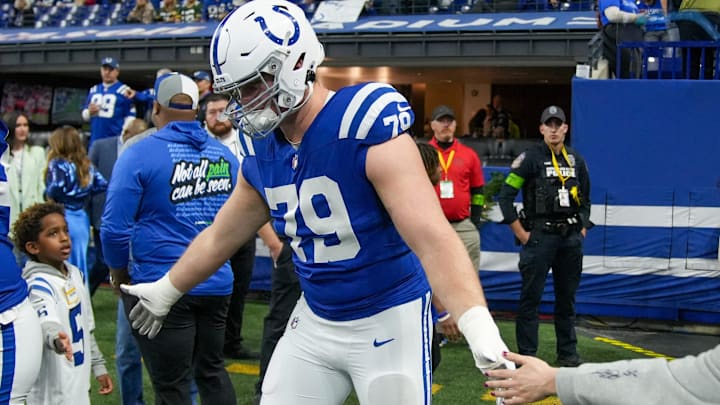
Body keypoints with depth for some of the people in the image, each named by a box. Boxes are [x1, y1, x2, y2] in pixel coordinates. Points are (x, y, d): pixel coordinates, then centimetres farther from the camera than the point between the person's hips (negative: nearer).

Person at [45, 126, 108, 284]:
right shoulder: (86, 164, 7)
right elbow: (102, 184, 2)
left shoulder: (58, 164, -11)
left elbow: (56, 188, -26)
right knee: (80, 265, 13)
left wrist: (49, 196, -6)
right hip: (81, 218, 6)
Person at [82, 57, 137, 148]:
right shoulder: (93, 90, 16)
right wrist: (89, 112, -2)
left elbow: (130, 117, -5)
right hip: (95, 141, 6)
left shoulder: (124, 91, -2)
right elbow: (85, 116, 22)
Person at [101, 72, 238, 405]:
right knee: (212, 371, 21)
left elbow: (115, 227, -13)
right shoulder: (224, 155, 5)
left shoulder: (140, 155, -11)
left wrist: (119, 272, 3)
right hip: (217, 283, 5)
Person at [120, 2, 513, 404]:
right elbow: (220, 238, 19)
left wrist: (481, 331, -44)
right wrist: (165, 292, 30)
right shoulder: (263, 151, 0)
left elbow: (433, 240, -34)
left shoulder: (366, 129, -24)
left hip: (388, 321, -7)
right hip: (315, 322, 7)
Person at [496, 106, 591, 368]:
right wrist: (520, 233, -9)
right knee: (531, 297, -2)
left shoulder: (576, 160, 10)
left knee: (567, 297, 11)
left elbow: (585, 198, 21)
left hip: (571, 238, 5)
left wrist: (583, 228, 11)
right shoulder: (530, 158, -5)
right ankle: (526, 355, 3)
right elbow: (505, 196, -8)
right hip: (540, 236, -5)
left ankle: (568, 353, 20)